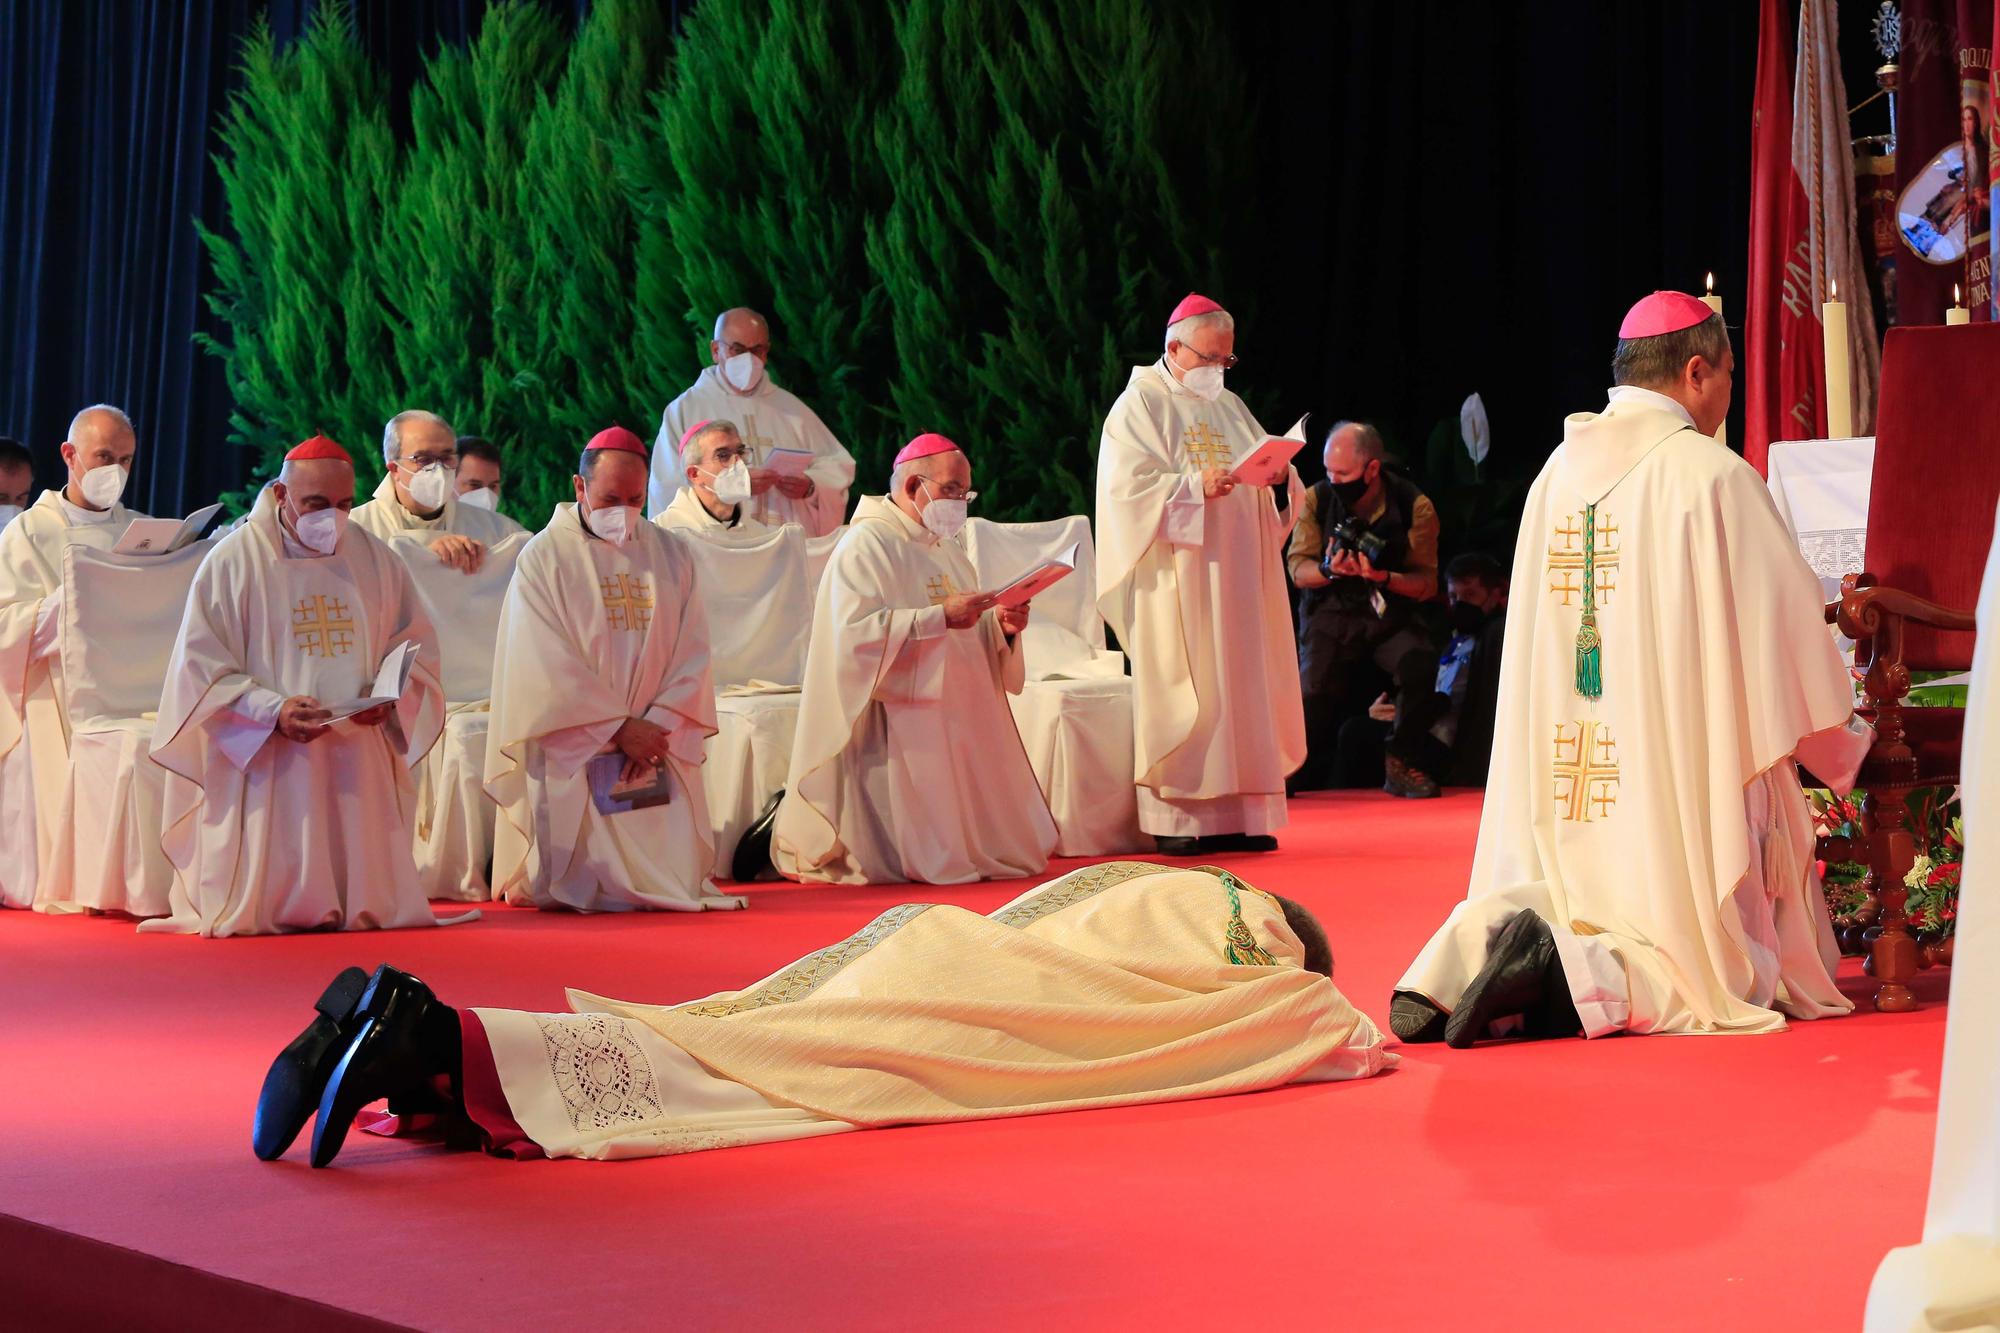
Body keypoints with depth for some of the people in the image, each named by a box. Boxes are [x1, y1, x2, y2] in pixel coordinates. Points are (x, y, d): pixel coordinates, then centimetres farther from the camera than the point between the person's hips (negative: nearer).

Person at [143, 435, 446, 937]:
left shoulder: (373, 558, 9)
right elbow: (201, 668, -6)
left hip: (358, 761, 3)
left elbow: (416, 646, 12)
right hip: (264, 761, -3)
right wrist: (273, 710, -20)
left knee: (370, 906, 2)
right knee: (261, 907, -6)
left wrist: (389, 696, -10)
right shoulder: (233, 562, -3)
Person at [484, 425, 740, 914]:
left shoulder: (670, 556, 10)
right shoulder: (544, 558, -2)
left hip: (656, 745, 3)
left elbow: (692, 654, 4)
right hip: (573, 753, -3)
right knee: (577, 887, -12)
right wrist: (620, 729, -13)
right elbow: (549, 667, -9)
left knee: (672, 881, -4)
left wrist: (656, 726, -11)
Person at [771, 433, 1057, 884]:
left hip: (958, 721, 9)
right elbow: (854, 632, -22)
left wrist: (1001, 625, 0)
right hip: (897, 725, -9)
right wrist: (940, 616, -26)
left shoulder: (947, 550, 21)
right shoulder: (864, 546, -8)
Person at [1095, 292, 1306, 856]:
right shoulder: (1140, 405, 1)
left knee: (1240, 683, 2)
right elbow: (1129, 487, -12)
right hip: (1176, 581, -6)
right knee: (1182, 691, -9)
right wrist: (1196, 487, -23)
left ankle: (1237, 812, 5)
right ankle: (1178, 818, -7)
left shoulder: (1231, 408, 20)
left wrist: (1279, 476, -6)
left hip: (1236, 575, 6)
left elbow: (1268, 486, 17)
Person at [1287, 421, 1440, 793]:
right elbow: (1298, 568, -2)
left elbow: (1427, 583, -9)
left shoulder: (1414, 506, -9)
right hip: (1330, 613, 0)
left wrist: (1385, 578, -28)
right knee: (1315, 694, -18)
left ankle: (1402, 765, -8)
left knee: (1419, 663, -28)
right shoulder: (1316, 500, -6)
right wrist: (1328, 570, -25)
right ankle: (1290, 777, 9)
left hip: (1390, 615, 0)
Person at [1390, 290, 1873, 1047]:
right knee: (1728, 974, 3)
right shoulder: (1713, 475, -9)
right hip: (1685, 788, -5)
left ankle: (1474, 951, -14)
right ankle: (1568, 975, -22)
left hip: (1563, 789, 6)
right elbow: (1788, 637, -4)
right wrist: (1845, 748, 15)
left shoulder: (1559, 471, 9)